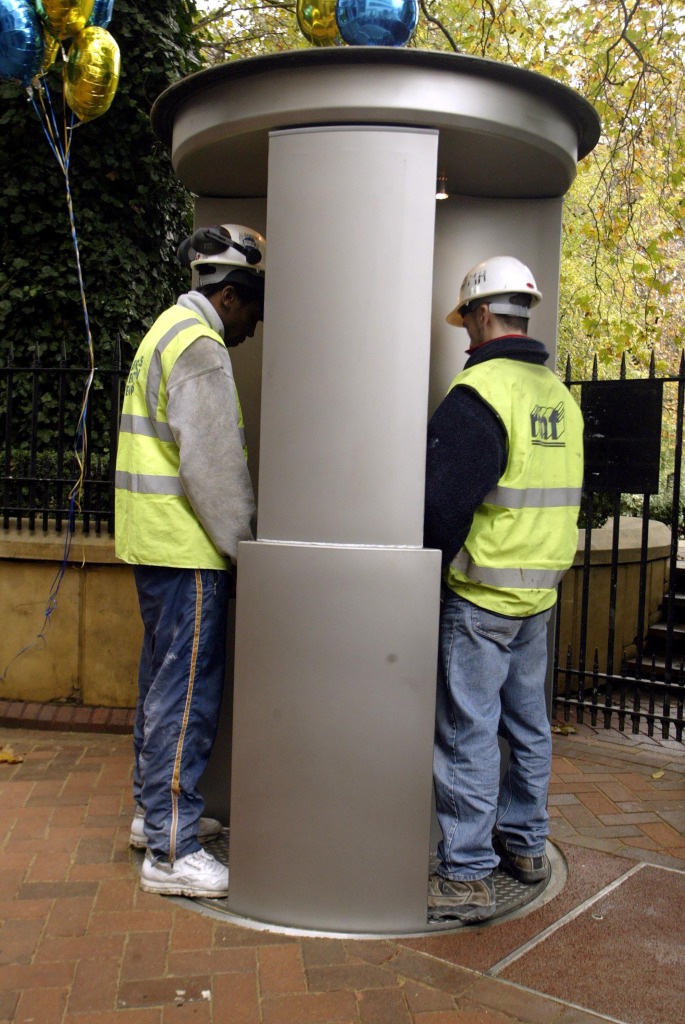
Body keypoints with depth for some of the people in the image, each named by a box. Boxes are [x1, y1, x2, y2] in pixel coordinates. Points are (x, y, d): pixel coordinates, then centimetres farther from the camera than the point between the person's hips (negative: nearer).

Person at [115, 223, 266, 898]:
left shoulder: (168, 331, 19)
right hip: (187, 548, -11)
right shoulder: (200, 346, -14)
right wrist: (244, 546, -10)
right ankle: (171, 853, 3)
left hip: (156, 541, 11)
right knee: (187, 692, -5)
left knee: (163, 681, 18)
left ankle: (154, 811, 32)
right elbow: (213, 466, -19)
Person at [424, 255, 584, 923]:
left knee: (467, 732, -1)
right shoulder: (560, 396, 11)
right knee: (528, 723, 18)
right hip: (541, 593, 8)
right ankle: (525, 844, 33)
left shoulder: (478, 391, -16)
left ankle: (467, 875, 7)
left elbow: (441, 501, -19)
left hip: (481, 595, -8)